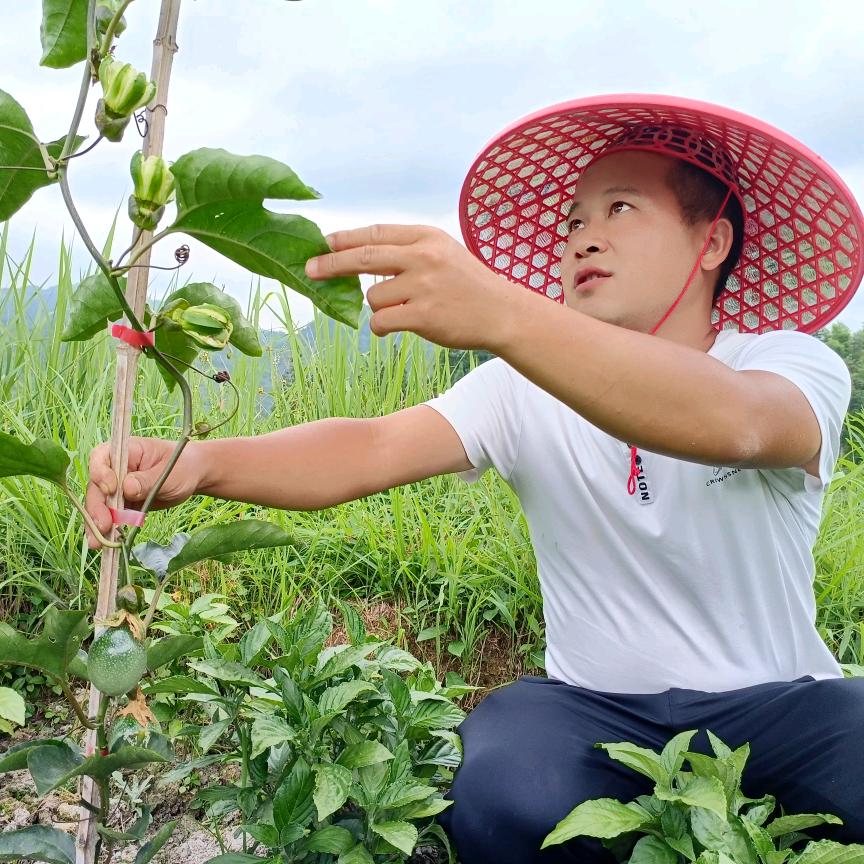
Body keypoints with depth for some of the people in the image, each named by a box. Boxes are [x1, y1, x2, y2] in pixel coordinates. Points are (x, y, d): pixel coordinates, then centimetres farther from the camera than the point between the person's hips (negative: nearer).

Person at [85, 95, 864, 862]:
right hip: (594, 706, 2)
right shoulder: (525, 388, -3)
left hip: (781, 704, -1)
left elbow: (730, 424, -35)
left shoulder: (797, 367, -10)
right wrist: (202, 463, -37)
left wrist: (501, 314, -49)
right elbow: (374, 448, -18)